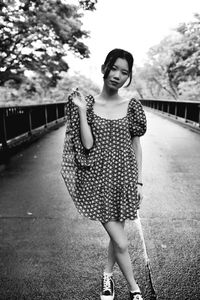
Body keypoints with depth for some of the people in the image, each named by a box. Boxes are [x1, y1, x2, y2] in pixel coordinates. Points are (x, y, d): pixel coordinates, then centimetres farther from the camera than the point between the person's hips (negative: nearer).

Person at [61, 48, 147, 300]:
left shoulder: (132, 107, 1)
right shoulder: (87, 104, -2)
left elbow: (136, 147, 5)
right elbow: (87, 145, -10)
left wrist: (138, 182, 4)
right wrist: (81, 110, -14)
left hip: (124, 178, 2)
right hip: (98, 179, -2)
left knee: (116, 236, 16)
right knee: (121, 243, 0)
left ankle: (107, 276, 45)